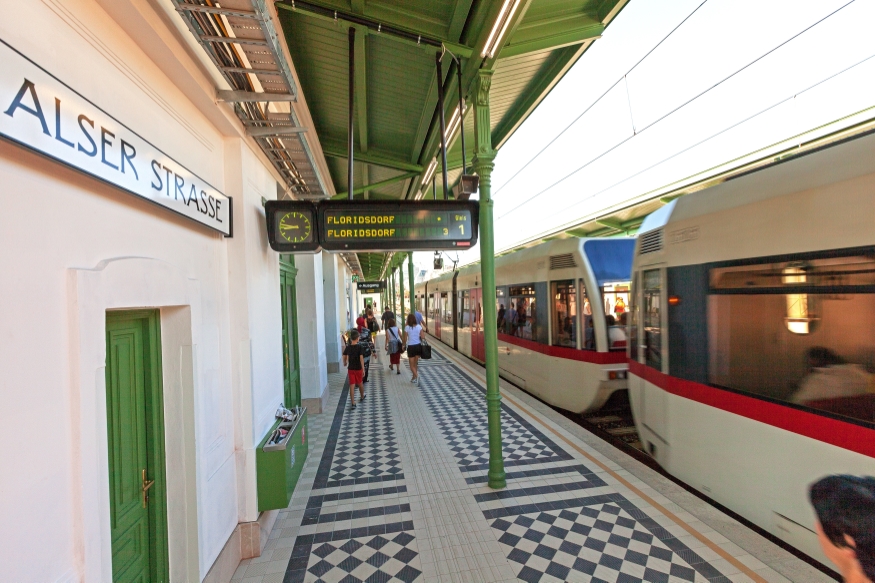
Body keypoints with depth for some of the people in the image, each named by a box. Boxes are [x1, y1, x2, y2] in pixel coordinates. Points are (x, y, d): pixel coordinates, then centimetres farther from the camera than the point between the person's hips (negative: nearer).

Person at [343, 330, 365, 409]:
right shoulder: (359, 346, -14)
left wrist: (345, 363, 30)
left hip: (350, 369, 2)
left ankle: (353, 403, -1)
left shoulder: (348, 347, -3)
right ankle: (362, 396, 42)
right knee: (360, 383, 20)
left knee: (352, 385, 2)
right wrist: (363, 369, -16)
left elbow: (344, 357, 9)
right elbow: (361, 358, -19)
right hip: (358, 368, -2)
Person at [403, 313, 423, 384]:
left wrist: (401, 336, 14)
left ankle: (416, 376, -18)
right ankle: (414, 378, 24)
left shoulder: (407, 328, -8)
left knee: (412, 365, 6)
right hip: (418, 346, 3)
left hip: (411, 347, -3)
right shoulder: (419, 327, -1)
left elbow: (404, 340, -4)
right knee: (415, 363, 19)